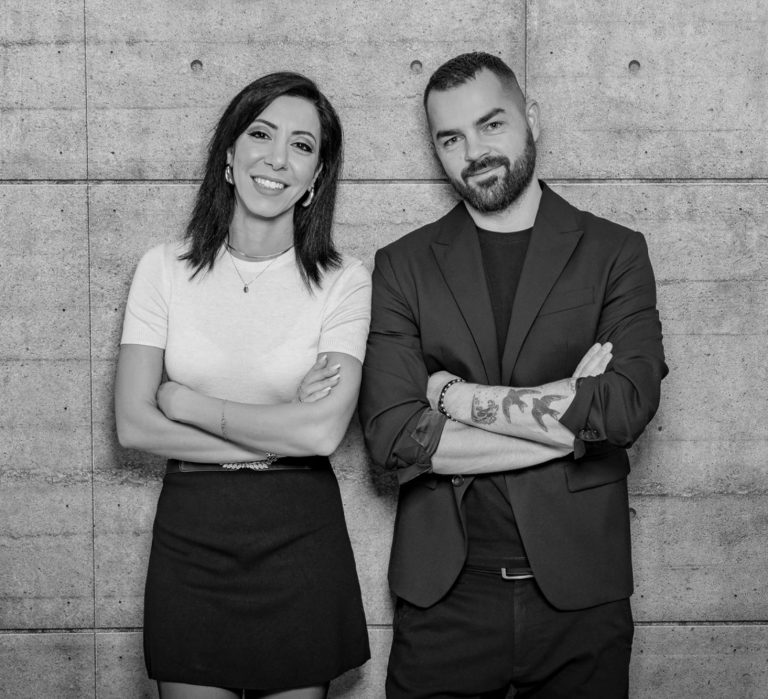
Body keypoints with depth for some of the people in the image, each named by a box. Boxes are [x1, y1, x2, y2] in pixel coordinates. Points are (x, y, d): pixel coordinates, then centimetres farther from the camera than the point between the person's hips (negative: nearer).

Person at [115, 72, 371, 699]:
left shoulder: (344, 281, -4)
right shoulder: (165, 269, 0)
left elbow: (324, 432, -15)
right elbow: (133, 424, -7)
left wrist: (188, 403, -10)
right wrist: (280, 431, -12)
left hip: (300, 536, -1)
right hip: (189, 534, 1)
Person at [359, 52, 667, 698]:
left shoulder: (614, 252, 2)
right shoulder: (403, 265, 4)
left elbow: (626, 407, -13)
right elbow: (392, 435, -9)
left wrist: (454, 393, -9)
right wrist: (569, 419, -11)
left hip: (581, 598, 0)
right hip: (444, 596, 0)